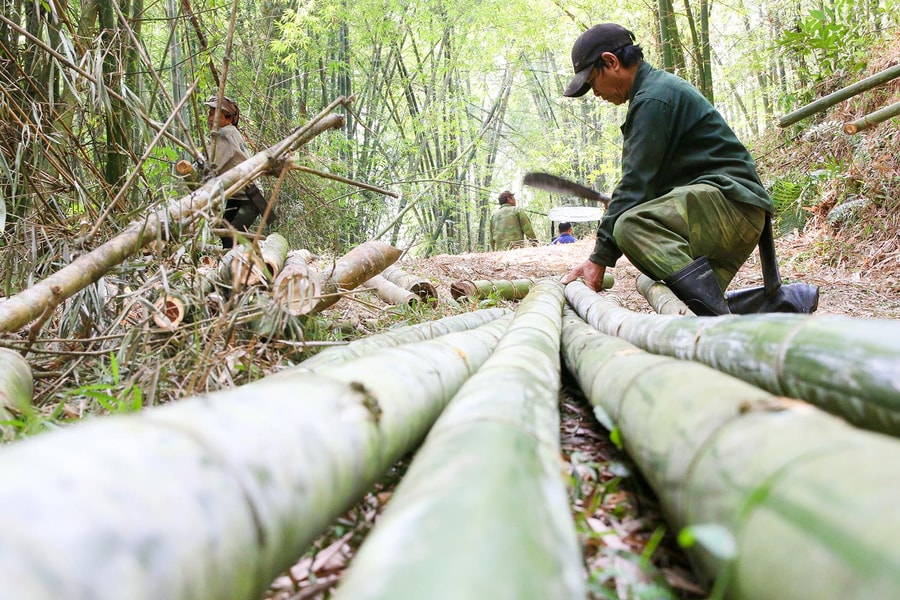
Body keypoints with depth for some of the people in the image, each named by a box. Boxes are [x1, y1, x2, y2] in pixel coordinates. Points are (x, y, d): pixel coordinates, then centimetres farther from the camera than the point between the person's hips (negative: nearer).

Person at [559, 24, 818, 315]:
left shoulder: (652, 98, -11)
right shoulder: (663, 85, 22)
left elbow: (636, 182, -16)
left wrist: (599, 258, -15)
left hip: (729, 202, -10)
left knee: (631, 226, -33)